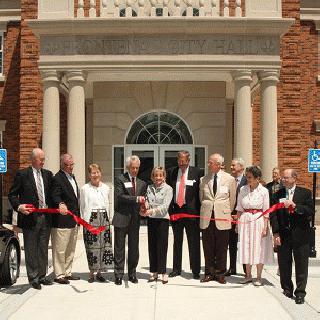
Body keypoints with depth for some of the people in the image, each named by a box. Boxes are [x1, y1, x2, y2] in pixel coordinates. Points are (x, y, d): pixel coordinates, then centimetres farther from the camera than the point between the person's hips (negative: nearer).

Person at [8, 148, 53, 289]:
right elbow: (12, 194, -3)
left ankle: (41, 276, 24)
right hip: (30, 218, -4)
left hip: (45, 218, 4)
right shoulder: (22, 174, -4)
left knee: (43, 249, 13)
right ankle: (33, 278, 15)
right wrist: (19, 206, -19)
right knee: (31, 250, 5)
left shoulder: (48, 174, 9)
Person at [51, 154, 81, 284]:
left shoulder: (72, 177, 17)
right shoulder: (57, 178, -12)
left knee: (71, 249, 17)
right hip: (62, 221, -9)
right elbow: (55, 196, -24)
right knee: (60, 249, 0)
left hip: (74, 220, 9)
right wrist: (61, 204, -45)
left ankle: (67, 273, 27)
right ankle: (59, 275, 10)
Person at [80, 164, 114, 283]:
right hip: (90, 219, -3)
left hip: (104, 219, 3)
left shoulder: (106, 188, 12)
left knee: (104, 245, 0)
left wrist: (108, 219, 6)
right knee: (91, 246, -2)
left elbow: (109, 204, 14)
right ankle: (91, 273, 8)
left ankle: (99, 272, 11)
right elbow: (82, 206, 4)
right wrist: (84, 221, 0)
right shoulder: (84, 188, 3)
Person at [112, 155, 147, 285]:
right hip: (122, 218, -4)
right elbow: (120, 196, -15)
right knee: (119, 248, 3)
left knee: (134, 248, 10)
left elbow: (143, 200, 15)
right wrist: (136, 199, -22)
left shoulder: (142, 183, 12)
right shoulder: (120, 179, -2)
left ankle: (132, 274, 22)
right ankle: (118, 275, 12)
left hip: (135, 219, 4)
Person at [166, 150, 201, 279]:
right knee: (177, 241, 13)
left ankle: (195, 271, 11)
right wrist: (170, 207, 1)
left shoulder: (196, 172, -3)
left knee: (194, 242, 3)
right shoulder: (171, 172, 6)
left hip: (191, 210, -3)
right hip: (175, 209, 3)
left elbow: (199, 191, -2)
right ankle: (176, 269, 23)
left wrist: (198, 210, -7)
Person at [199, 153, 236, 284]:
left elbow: (232, 199, 9)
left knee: (221, 248, 5)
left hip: (222, 217, -2)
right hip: (206, 217, 2)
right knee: (208, 247, 7)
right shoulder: (203, 180, 6)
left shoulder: (229, 179, 1)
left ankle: (220, 273, 17)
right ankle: (209, 273, 18)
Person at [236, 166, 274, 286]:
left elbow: (266, 211, -5)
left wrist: (265, 227, -9)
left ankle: (259, 277, 15)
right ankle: (248, 275, 22)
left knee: (259, 248, 2)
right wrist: (237, 223, 5)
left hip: (258, 221, -3)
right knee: (246, 247, 8)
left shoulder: (263, 191, -6)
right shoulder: (243, 189, 4)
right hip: (245, 221, 3)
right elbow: (239, 208, 9)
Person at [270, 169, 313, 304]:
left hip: (300, 235, -2)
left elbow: (310, 211, -8)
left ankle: (300, 293, 10)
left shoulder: (305, 193, 1)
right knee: (284, 265, 10)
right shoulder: (278, 194, 5)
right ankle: (287, 289, 25)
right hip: (283, 235, 2)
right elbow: (273, 214, 2)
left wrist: (295, 206, -19)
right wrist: (276, 233, -5)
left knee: (301, 265, 2)